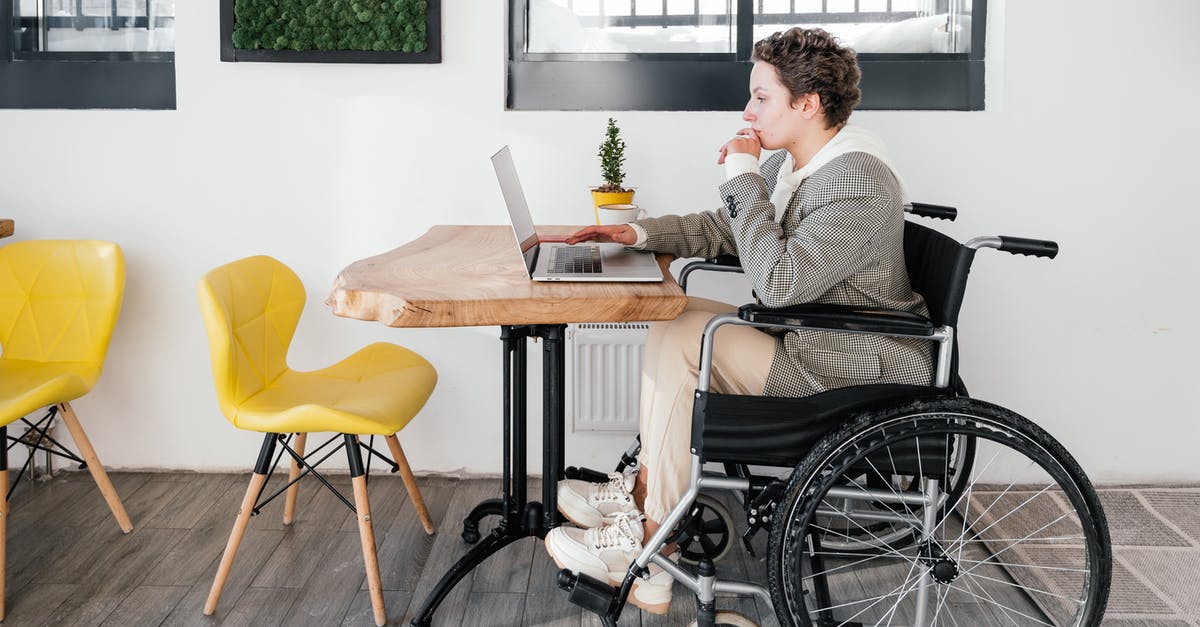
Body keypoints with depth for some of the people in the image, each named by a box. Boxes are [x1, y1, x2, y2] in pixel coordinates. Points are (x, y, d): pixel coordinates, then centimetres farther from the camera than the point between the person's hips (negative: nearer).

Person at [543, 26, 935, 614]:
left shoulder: (858, 181, -23)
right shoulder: (788, 164, 8)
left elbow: (778, 283, -30)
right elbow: (723, 230, 18)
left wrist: (742, 176, -22)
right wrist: (638, 232, 3)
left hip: (854, 368, -10)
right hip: (809, 342, 10)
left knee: (680, 342, -18)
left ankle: (650, 554, -9)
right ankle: (641, 490, 5)